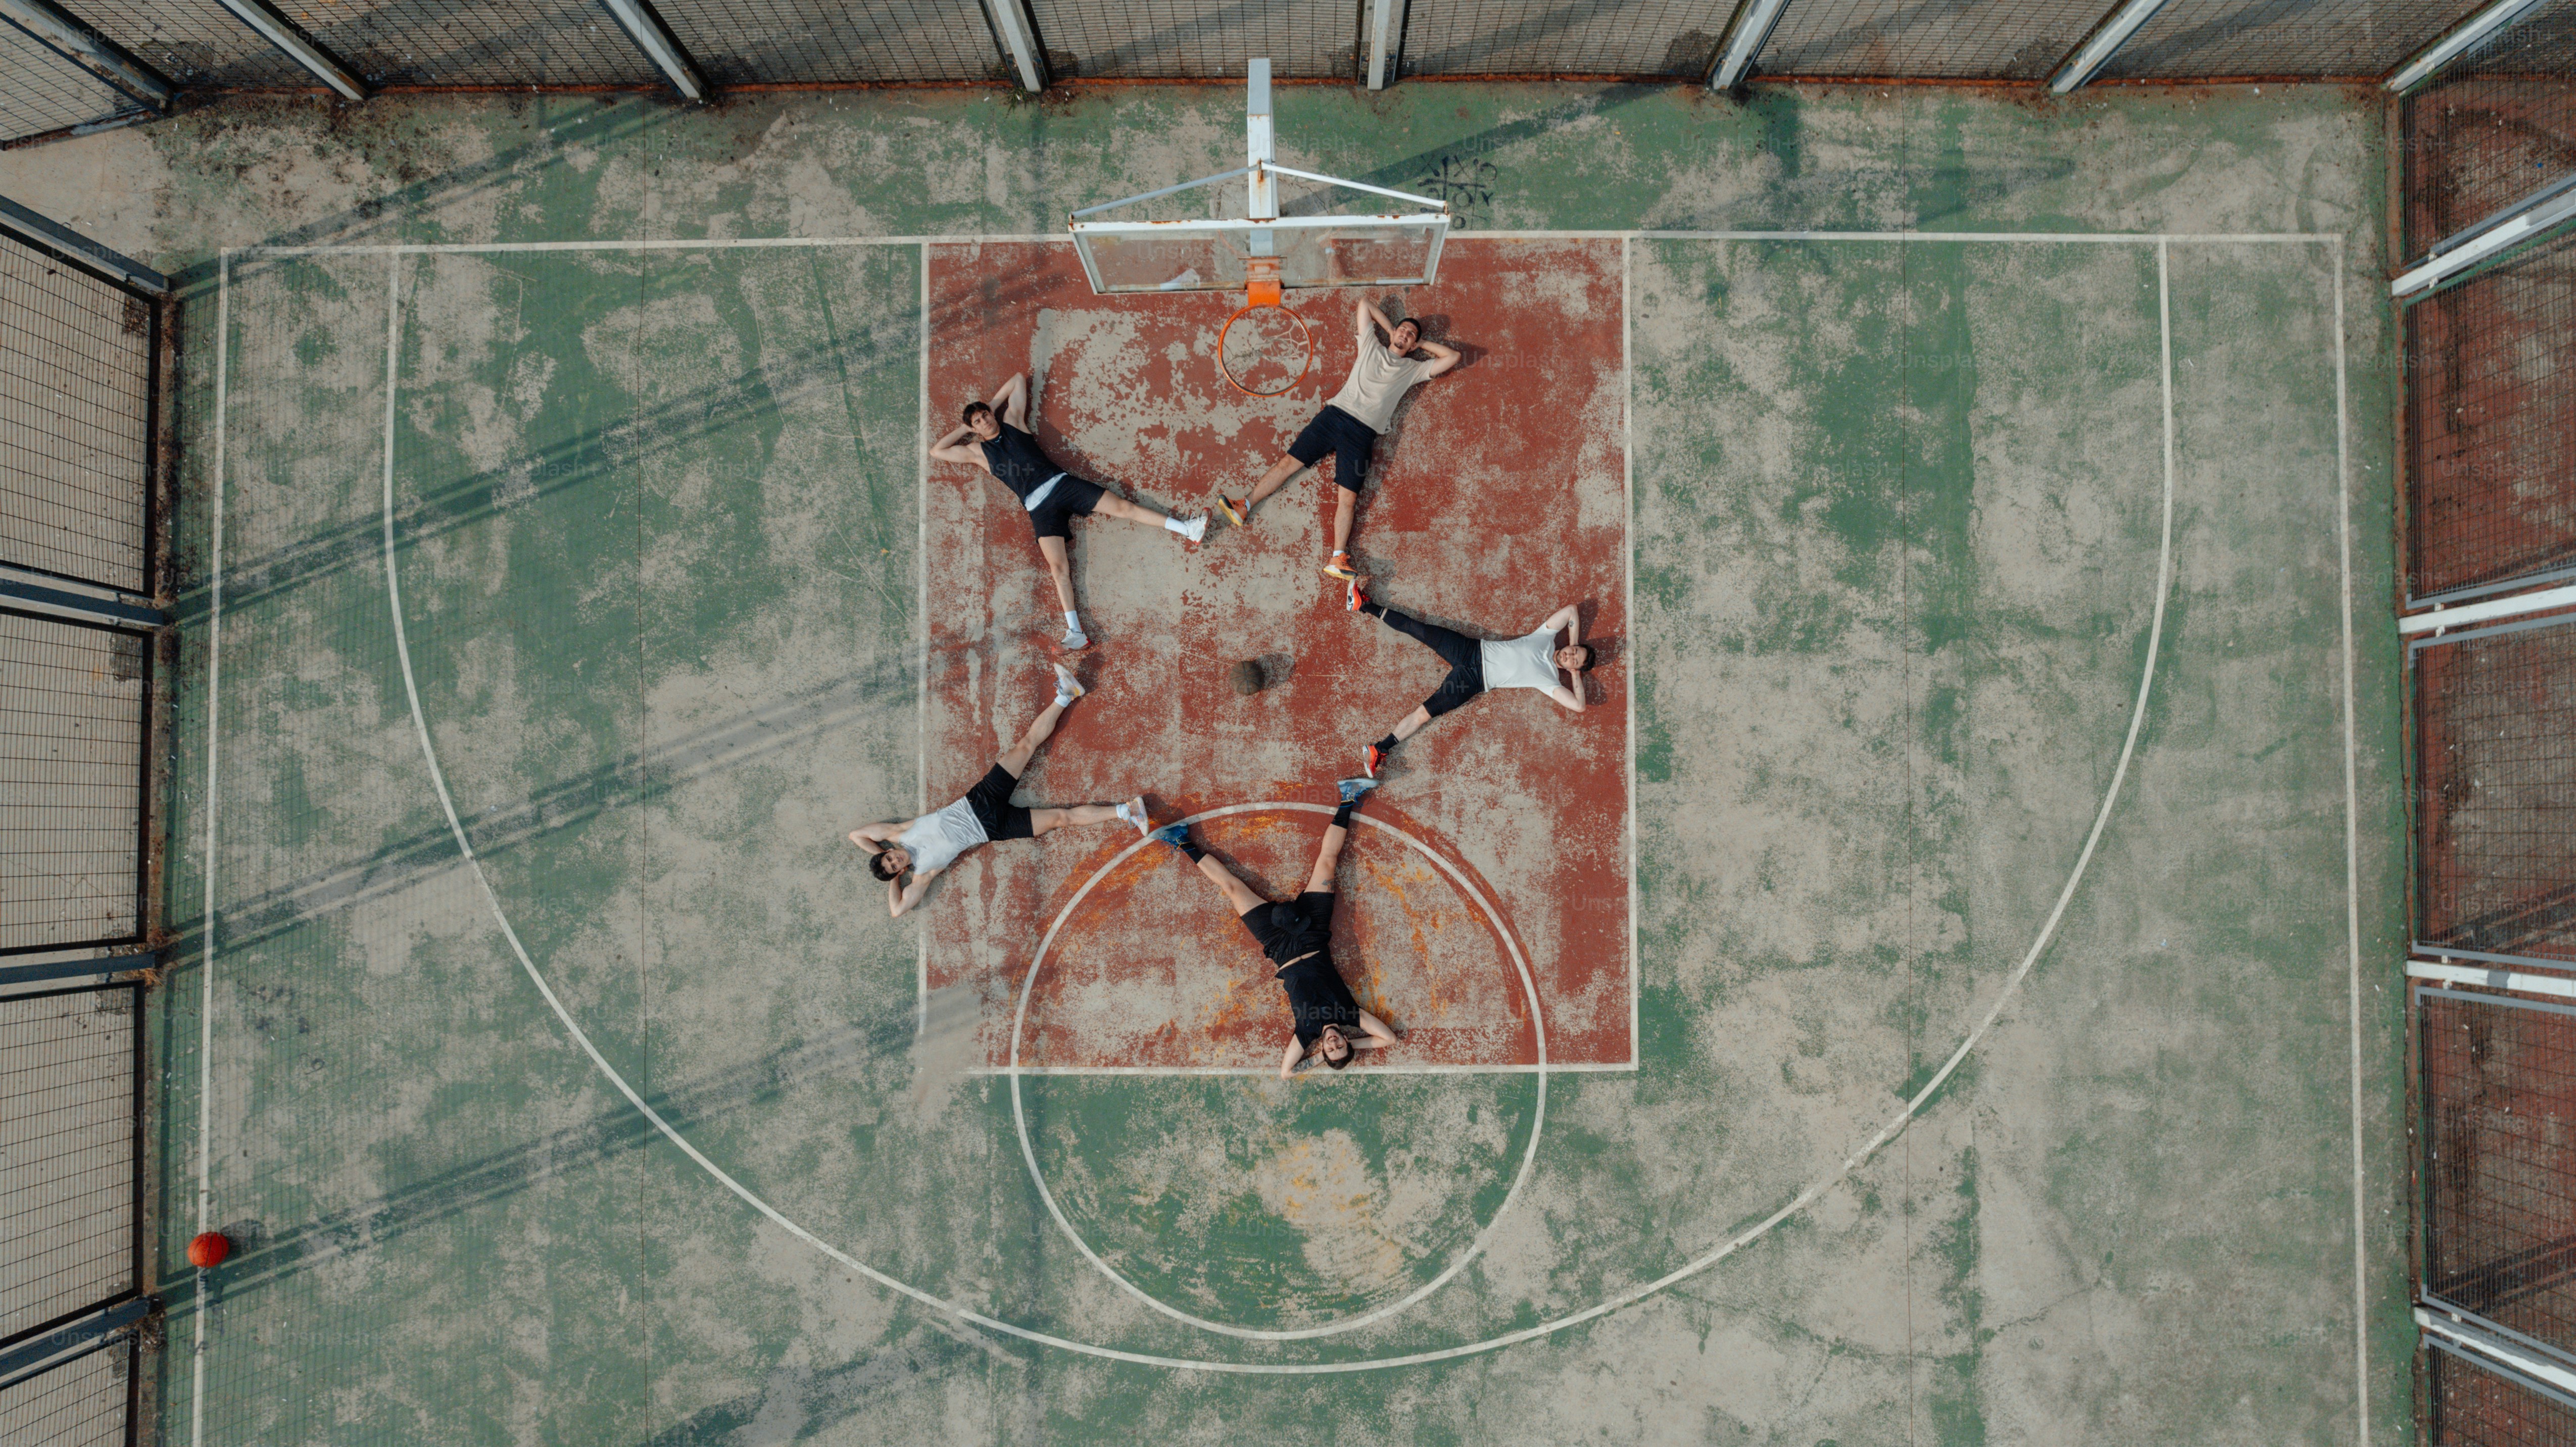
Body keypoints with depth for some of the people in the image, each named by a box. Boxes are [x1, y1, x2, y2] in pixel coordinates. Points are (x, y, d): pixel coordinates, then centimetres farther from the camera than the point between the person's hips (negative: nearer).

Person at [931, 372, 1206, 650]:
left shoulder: (1012, 421, 14)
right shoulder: (977, 451, 12)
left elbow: (1019, 379, 22)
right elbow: (937, 451, 11)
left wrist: (991, 404, 20)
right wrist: (964, 429, 16)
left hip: (1061, 482, 2)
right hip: (1039, 508, -2)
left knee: (1124, 507, -5)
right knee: (1059, 569, -15)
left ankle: (1187, 530, -2)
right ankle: (1075, 633, -19)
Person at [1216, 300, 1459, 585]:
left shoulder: (1413, 369, 17)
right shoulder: (1371, 346, 20)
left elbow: (1453, 356, 14)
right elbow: (1365, 303, 25)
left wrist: (1422, 344, 18)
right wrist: (1390, 329, 25)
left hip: (1363, 432, -2)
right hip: (1335, 413, 2)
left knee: (1347, 497, -12)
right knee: (1289, 462, -6)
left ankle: (1337, 560, -19)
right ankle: (1243, 508, -2)